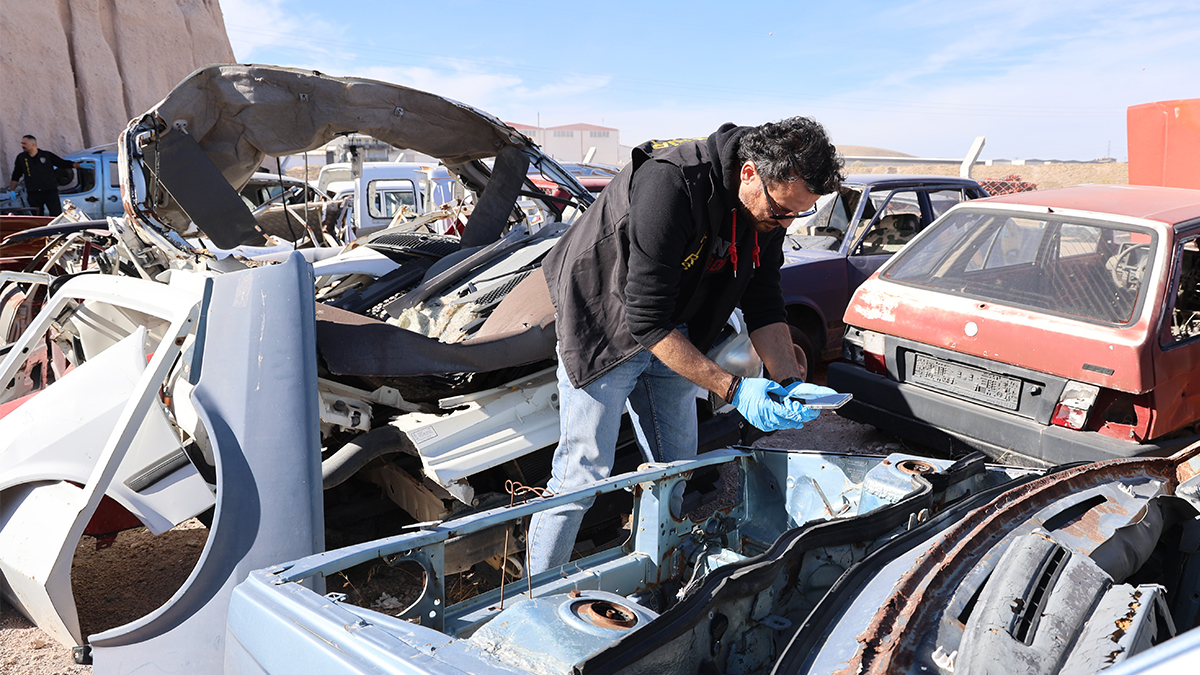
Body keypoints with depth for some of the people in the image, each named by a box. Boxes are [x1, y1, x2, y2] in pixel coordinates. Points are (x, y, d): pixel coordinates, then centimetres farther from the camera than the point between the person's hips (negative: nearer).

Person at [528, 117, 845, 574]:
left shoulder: (771, 204, -11)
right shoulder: (671, 184, -35)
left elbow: (764, 304, -1)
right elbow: (647, 321, -34)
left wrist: (790, 381, -16)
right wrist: (732, 389, -33)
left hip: (671, 333, 7)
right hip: (604, 329, -7)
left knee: (676, 469, 11)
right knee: (583, 474, -6)